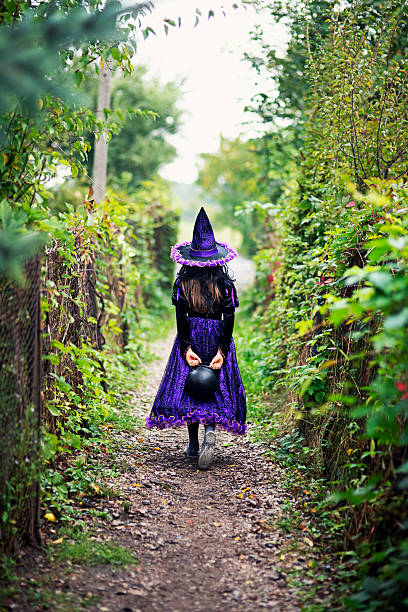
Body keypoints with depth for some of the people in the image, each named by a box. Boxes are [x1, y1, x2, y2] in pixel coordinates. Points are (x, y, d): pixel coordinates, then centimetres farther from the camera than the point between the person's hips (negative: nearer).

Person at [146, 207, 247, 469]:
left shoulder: (184, 282, -3)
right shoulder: (225, 283, -2)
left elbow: (181, 317, -8)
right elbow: (229, 319, -6)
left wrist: (187, 347, -6)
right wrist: (222, 351, -6)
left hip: (191, 338, 0)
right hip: (217, 338, 0)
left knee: (188, 387, 9)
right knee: (216, 387, 6)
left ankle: (193, 444, 12)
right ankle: (211, 430, -20)